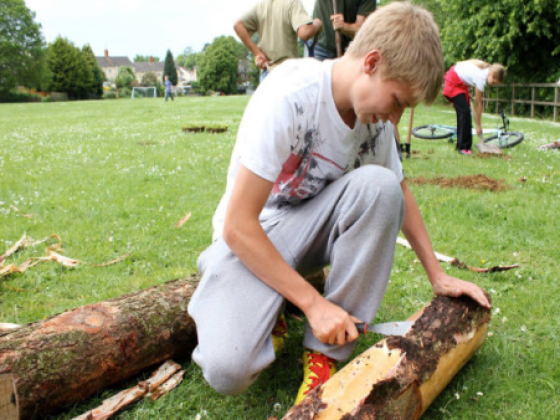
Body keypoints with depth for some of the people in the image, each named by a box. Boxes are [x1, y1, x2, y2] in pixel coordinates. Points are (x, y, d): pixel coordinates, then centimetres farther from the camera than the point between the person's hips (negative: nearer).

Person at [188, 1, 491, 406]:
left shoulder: (375, 113, -5)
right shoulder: (290, 96, -26)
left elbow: (401, 195, 12)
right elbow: (237, 225, -26)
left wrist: (438, 275, 7)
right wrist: (313, 303, -24)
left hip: (313, 225, 6)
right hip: (251, 236, -5)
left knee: (379, 186, -28)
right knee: (228, 370, -30)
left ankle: (326, 353, -16)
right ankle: (269, 308, 8)